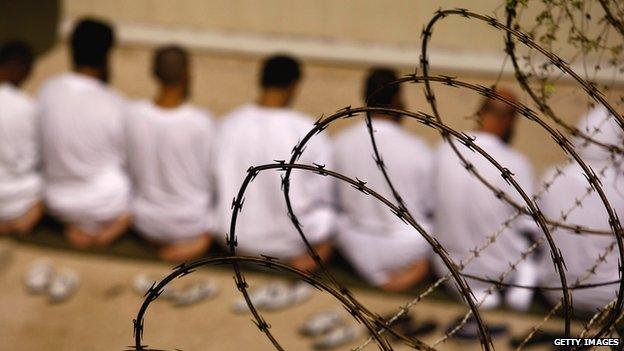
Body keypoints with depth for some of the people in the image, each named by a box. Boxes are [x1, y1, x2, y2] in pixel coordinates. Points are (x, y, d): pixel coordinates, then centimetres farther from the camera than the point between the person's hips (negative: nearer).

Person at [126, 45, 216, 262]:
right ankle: (204, 236, 9)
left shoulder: (131, 114, -15)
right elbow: (214, 177, -10)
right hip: (190, 221, -4)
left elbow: (129, 169, -1)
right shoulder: (201, 122, -24)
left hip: (145, 222, 4)